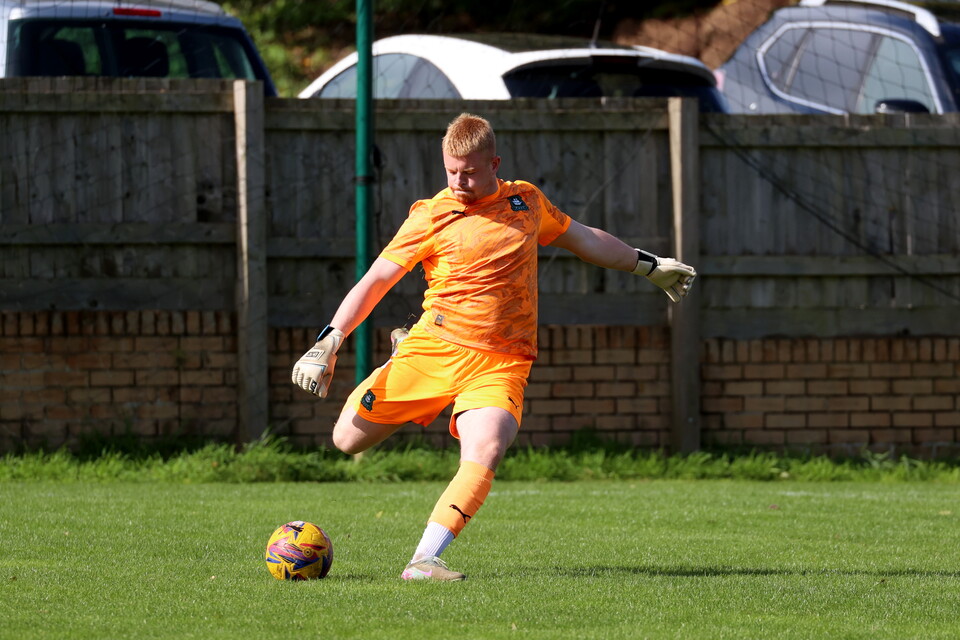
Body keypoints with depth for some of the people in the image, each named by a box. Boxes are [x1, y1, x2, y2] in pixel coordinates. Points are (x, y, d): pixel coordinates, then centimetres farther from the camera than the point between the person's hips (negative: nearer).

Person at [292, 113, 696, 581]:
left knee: (484, 454, -27)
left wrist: (650, 266, 38)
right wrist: (329, 343, -13)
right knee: (348, 439, 0)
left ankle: (424, 561, -28)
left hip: (500, 362, 1)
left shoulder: (526, 201, 12)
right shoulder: (432, 217, 1)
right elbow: (375, 282, -1)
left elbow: (584, 239, 30)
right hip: (434, 346, -1)